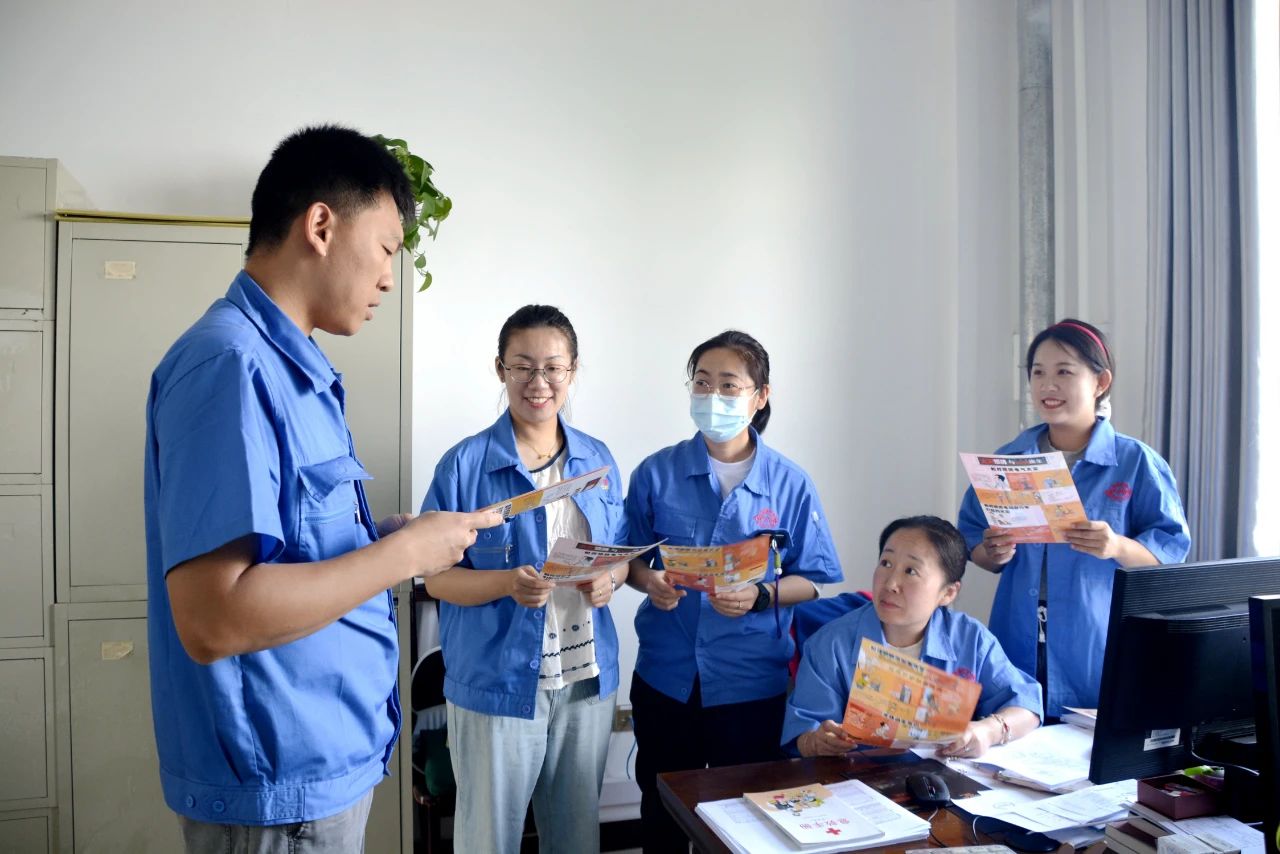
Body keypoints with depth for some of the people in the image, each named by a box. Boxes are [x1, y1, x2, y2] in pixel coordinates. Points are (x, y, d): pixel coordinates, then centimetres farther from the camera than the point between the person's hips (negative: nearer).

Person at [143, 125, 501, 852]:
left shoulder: (291, 365, 7)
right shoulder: (230, 365, -22)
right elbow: (213, 618, -29)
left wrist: (382, 535, 3)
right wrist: (405, 552, -22)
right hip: (280, 781, -9)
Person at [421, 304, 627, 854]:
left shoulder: (598, 459, 5)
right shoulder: (465, 464, -9)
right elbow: (436, 577, -7)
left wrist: (609, 579, -10)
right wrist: (508, 583, -25)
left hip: (588, 679, 4)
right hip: (497, 682, -4)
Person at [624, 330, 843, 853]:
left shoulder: (790, 484, -5)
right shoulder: (657, 472, -4)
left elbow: (812, 579, -2)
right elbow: (630, 557, 5)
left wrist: (760, 597, -20)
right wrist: (648, 580, -16)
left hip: (752, 681, -1)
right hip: (665, 676, 1)